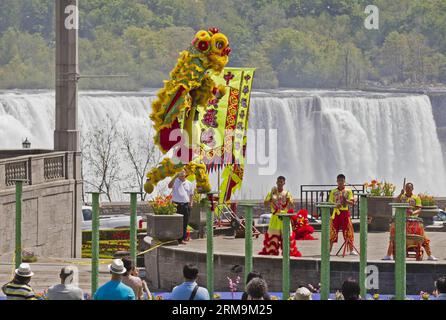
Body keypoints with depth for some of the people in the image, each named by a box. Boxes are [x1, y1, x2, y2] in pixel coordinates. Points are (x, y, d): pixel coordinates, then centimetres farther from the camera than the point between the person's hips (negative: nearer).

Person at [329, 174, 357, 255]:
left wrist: (346, 201, -21)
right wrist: (336, 205, -15)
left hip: (345, 212, -1)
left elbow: (352, 202, 0)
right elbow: (330, 202, 6)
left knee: (348, 231, -4)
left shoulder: (348, 191, 6)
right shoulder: (333, 192, 9)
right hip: (336, 212, 1)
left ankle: (351, 250, -1)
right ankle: (329, 249, 6)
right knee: (333, 232, 0)